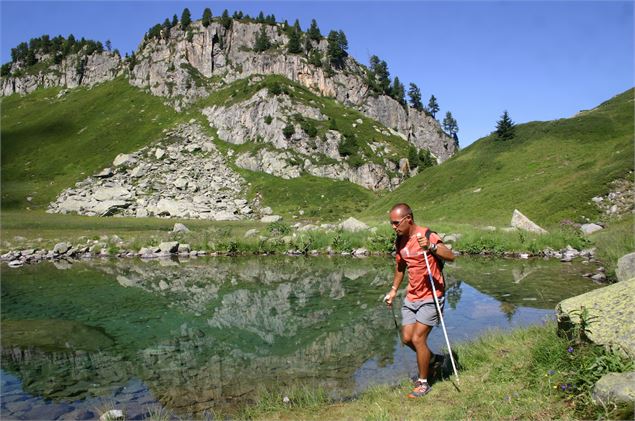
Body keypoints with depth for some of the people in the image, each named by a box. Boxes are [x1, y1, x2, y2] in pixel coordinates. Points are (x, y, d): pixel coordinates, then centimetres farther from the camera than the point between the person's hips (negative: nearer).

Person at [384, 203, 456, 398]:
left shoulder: (427, 235, -18)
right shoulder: (400, 241, 3)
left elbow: (451, 256, -31)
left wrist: (430, 247, -47)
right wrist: (393, 291, 17)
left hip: (431, 297, -7)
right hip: (411, 297, 7)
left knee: (418, 339, -8)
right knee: (406, 338, 9)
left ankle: (423, 383, 12)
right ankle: (428, 358, 39)